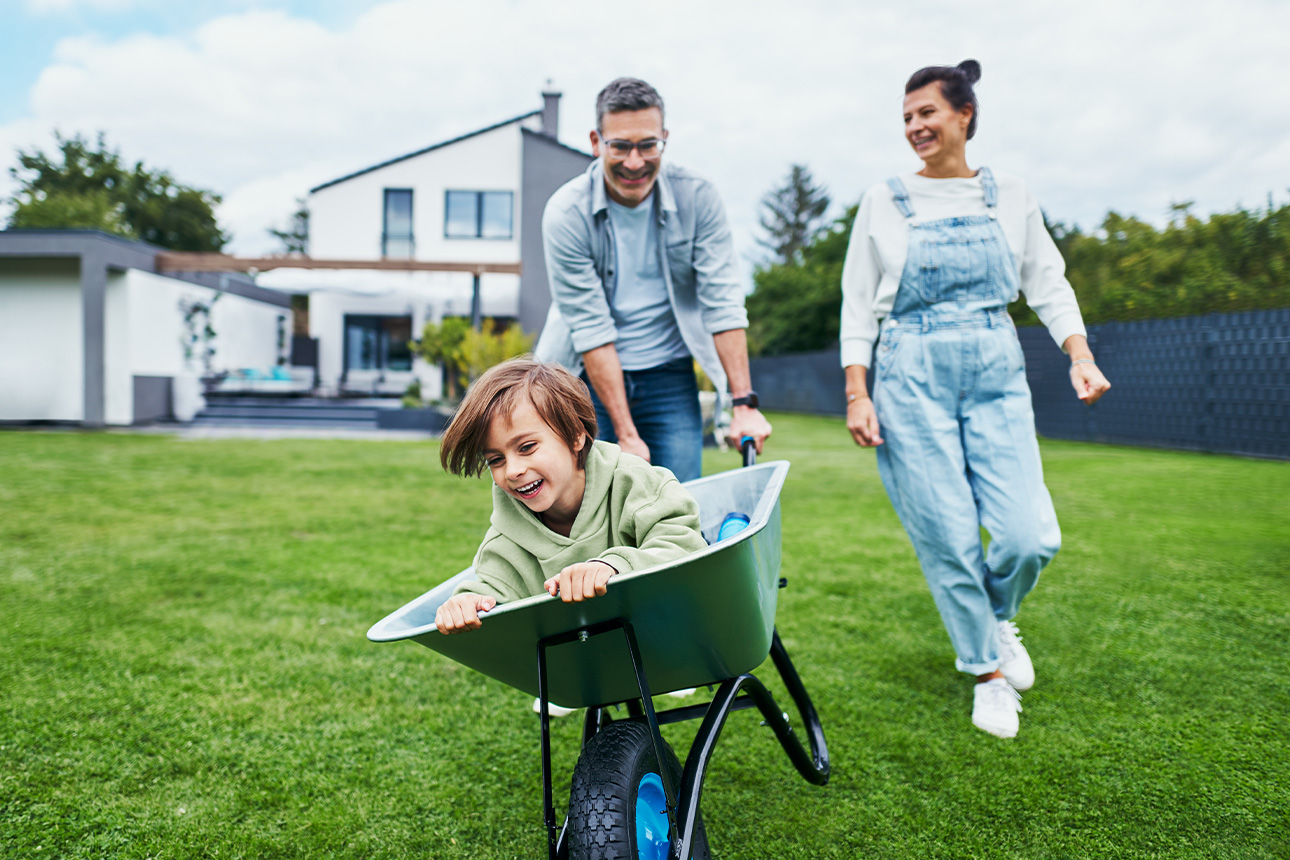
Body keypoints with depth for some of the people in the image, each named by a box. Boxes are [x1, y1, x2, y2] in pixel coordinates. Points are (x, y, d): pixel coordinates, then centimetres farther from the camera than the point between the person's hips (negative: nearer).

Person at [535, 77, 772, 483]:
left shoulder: (697, 198, -10)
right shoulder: (566, 213, -15)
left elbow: (722, 303, -12)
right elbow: (590, 328, -18)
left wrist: (744, 402, -20)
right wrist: (625, 434, -21)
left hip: (669, 377, 2)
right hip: (589, 378, -1)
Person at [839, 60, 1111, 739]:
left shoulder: (1010, 198, 11)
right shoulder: (884, 202, 5)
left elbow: (1048, 284, 13)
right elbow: (858, 304, 5)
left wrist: (1080, 355, -3)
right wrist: (856, 394, -3)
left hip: (997, 377, 2)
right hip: (911, 378, -2)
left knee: (1030, 537, -7)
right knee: (948, 539, -2)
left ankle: (995, 617, 27)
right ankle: (988, 670, 20)